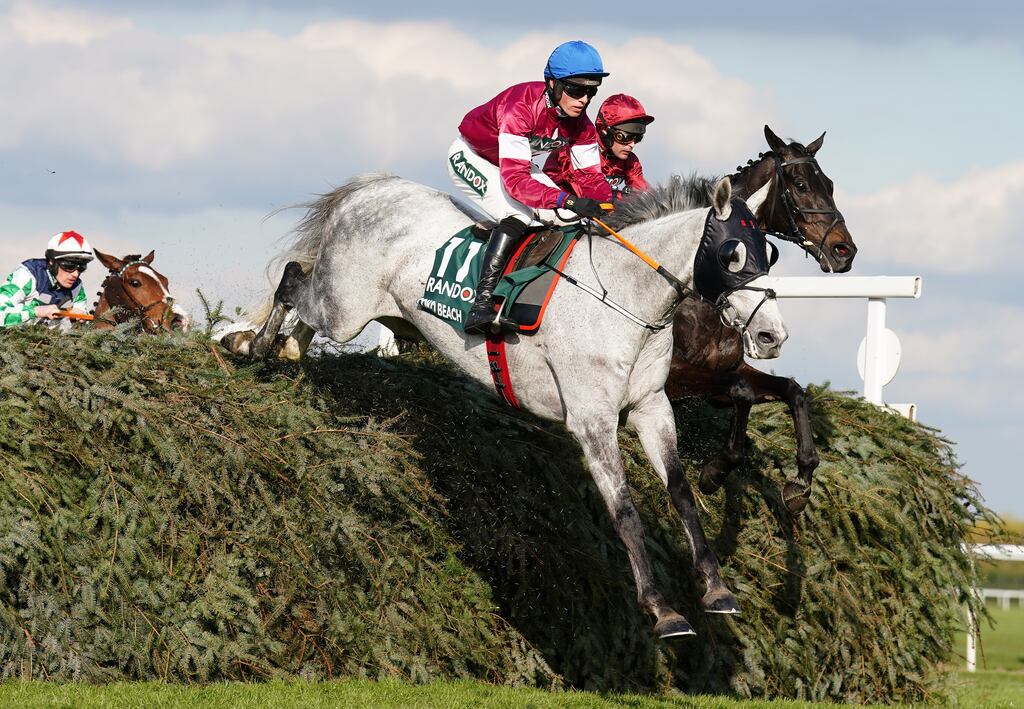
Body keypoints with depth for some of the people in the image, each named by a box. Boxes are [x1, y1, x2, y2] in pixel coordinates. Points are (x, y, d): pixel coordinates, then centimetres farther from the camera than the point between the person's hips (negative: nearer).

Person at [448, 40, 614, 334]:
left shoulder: (580, 123, -16)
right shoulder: (521, 108, -39)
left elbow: (590, 177, -10)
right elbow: (515, 180, -45)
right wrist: (569, 201, -54)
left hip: (517, 161, 8)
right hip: (471, 157, -8)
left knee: (567, 218, -7)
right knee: (520, 212, -31)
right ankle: (483, 299, -35)